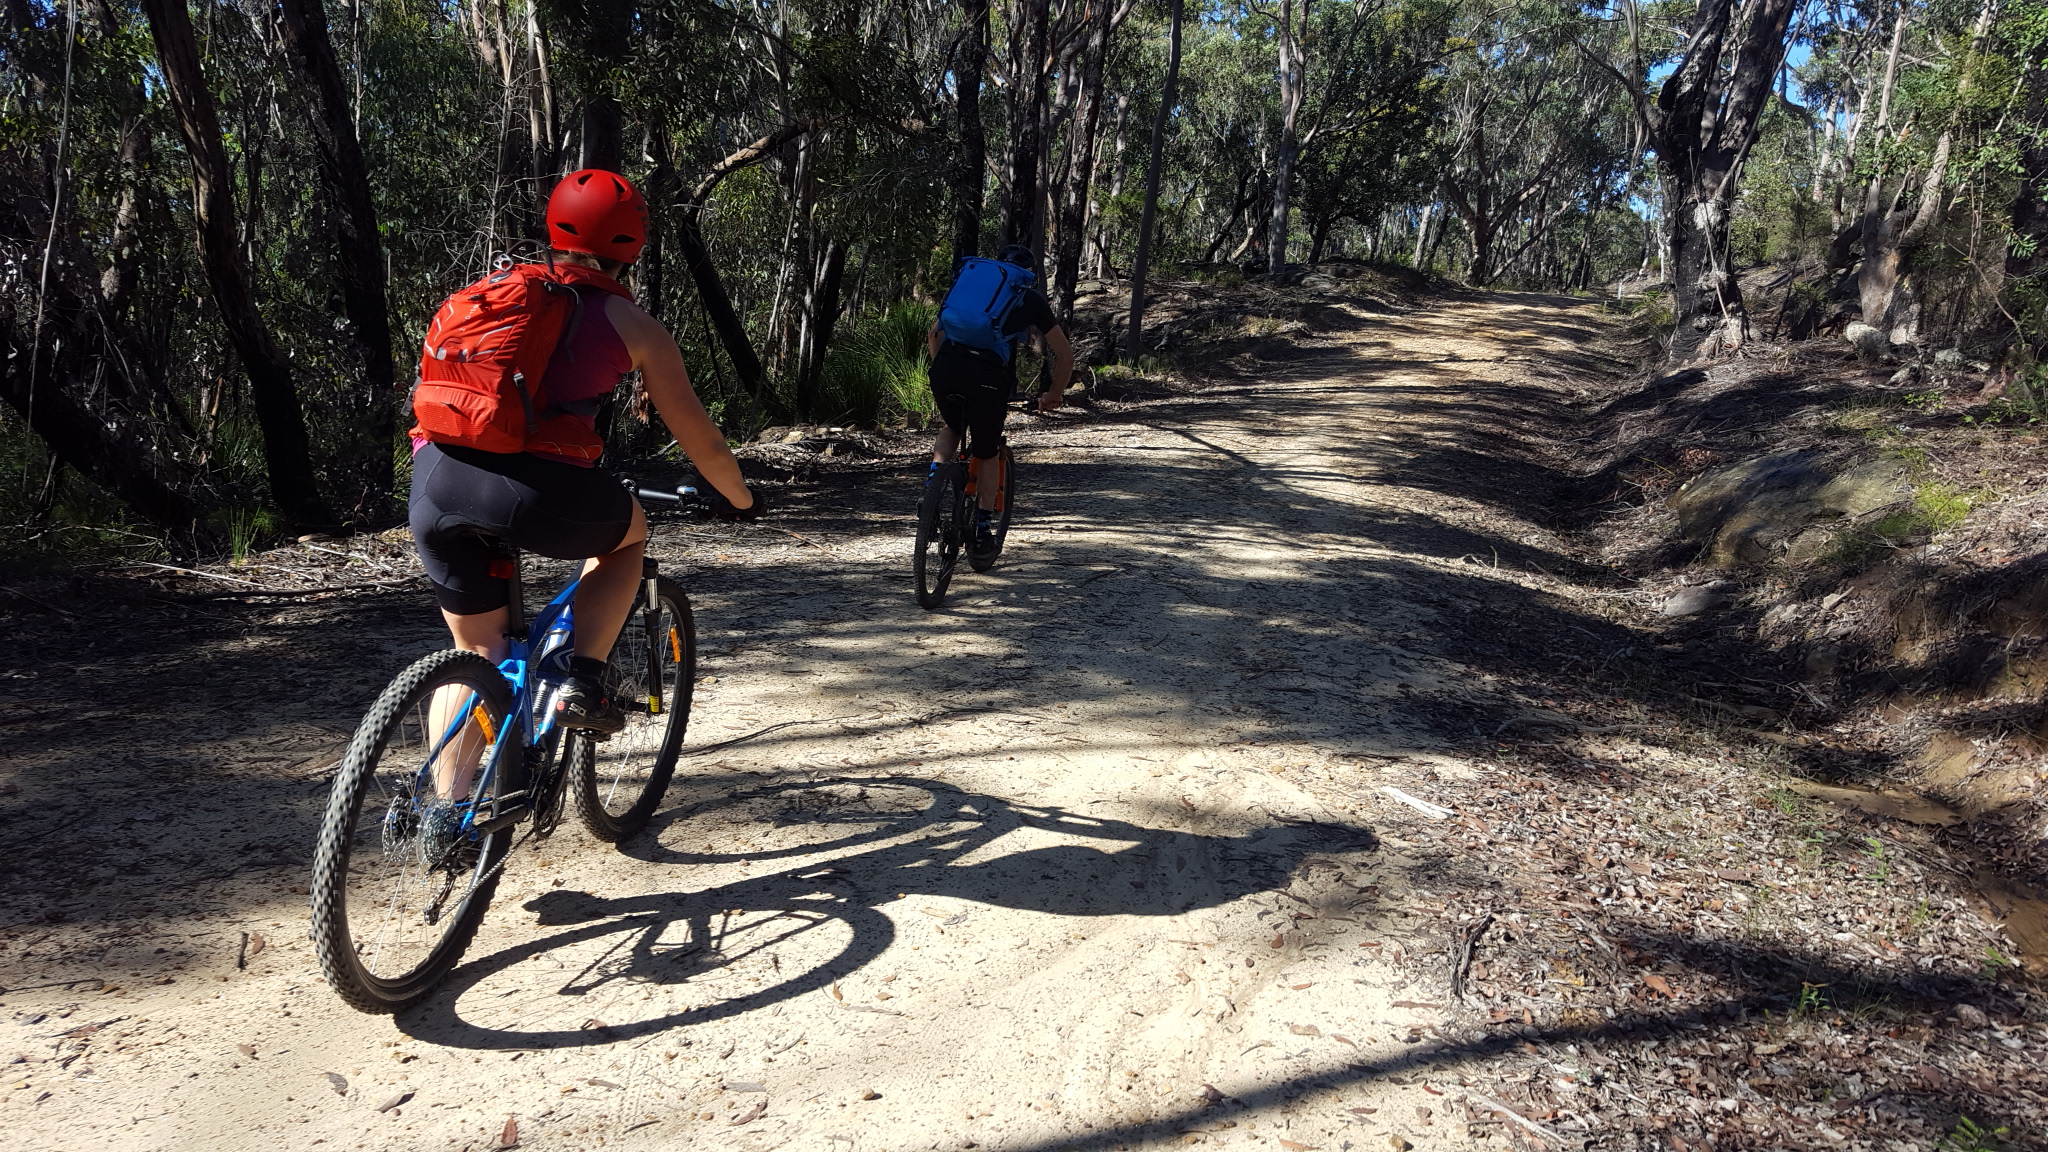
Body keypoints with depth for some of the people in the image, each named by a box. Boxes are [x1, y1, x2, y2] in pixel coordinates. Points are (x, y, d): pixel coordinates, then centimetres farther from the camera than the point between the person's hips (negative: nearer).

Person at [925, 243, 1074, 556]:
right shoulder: (1031, 299, 21)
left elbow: (933, 334, 29)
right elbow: (1065, 355, 20)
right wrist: (1054, 395, 32)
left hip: (945, 370, 3)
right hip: (989, 378, -2)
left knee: (951, 429, 33)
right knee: (987, 453, 19)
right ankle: (983, 529, 20)